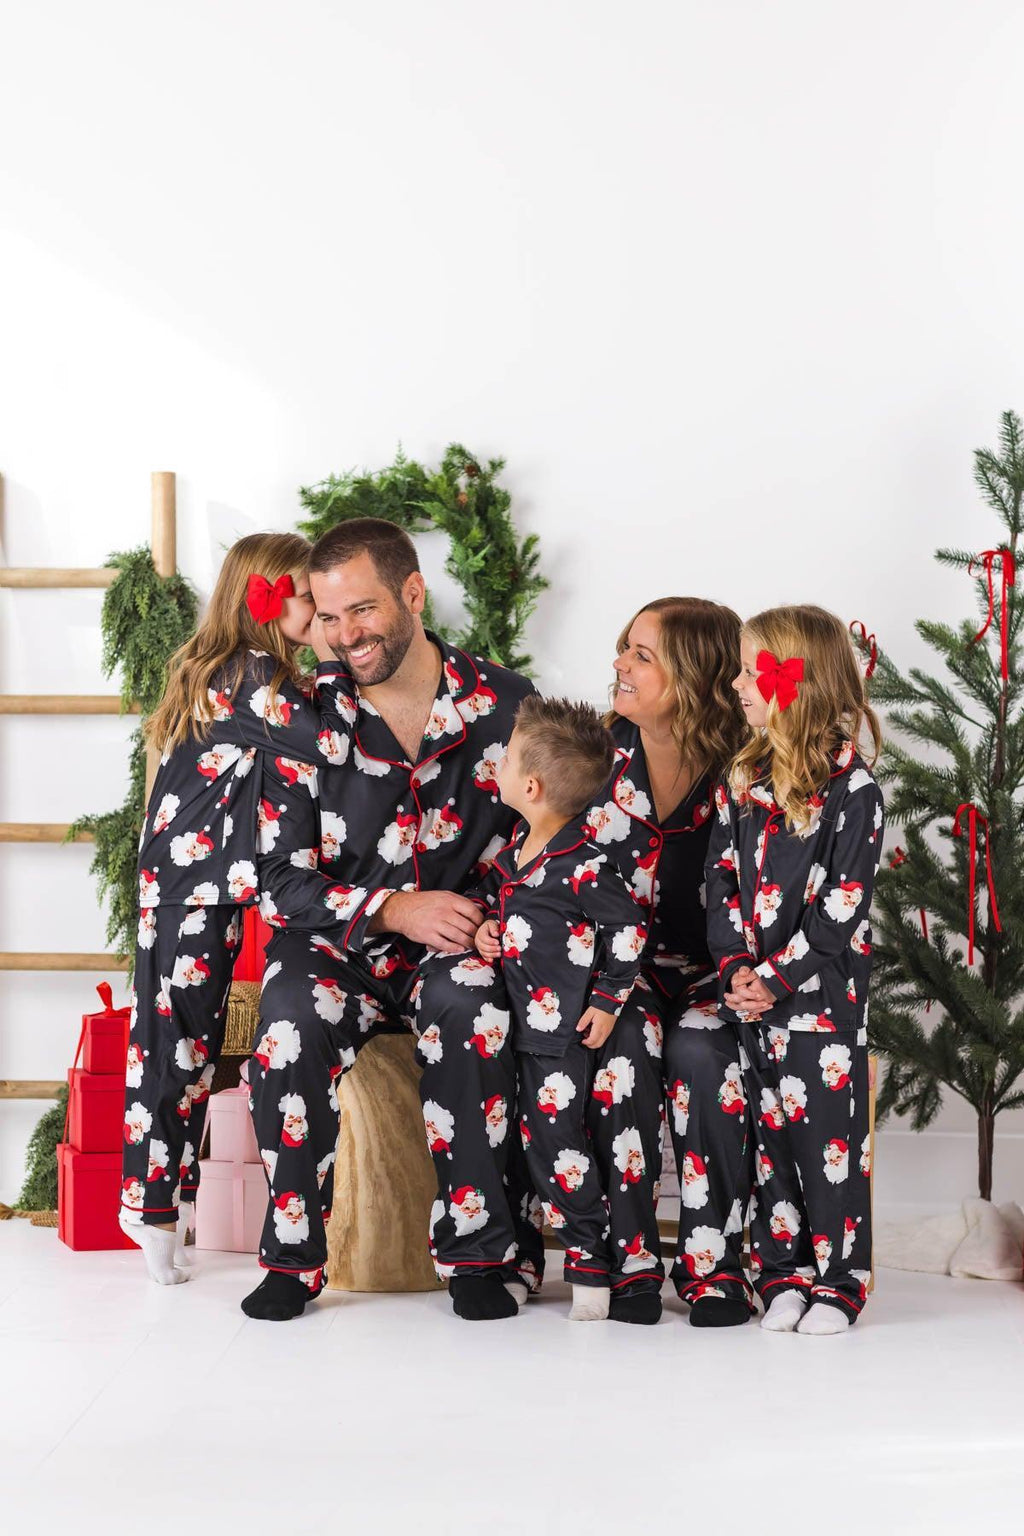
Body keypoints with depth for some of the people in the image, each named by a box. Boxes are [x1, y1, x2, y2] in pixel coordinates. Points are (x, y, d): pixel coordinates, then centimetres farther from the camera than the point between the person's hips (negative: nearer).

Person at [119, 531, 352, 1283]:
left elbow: (288, 763, 12)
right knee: (175, 1031, -4)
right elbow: (330, 744, -24)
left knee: (197, 1032, 13)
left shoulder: (247, 673, 13)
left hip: (213, 880, 10)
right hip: (192, 880, -10)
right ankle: (152, 1200, 2)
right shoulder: (251, 675, -17)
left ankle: (172, 1189, 20)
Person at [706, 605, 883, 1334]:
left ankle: (837, 1282, 11)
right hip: (752, 995, 6)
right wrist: (735, 969, -7)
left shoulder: (853, 789, -10)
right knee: (767, 1132, 10)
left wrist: (777, 979, -16)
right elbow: (722, 880, 6)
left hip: (824, 996, -5)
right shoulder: (742, 780, 8)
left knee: (829, 1137, 0)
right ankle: (783, 1275, 20)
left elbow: (843, 904, -13)